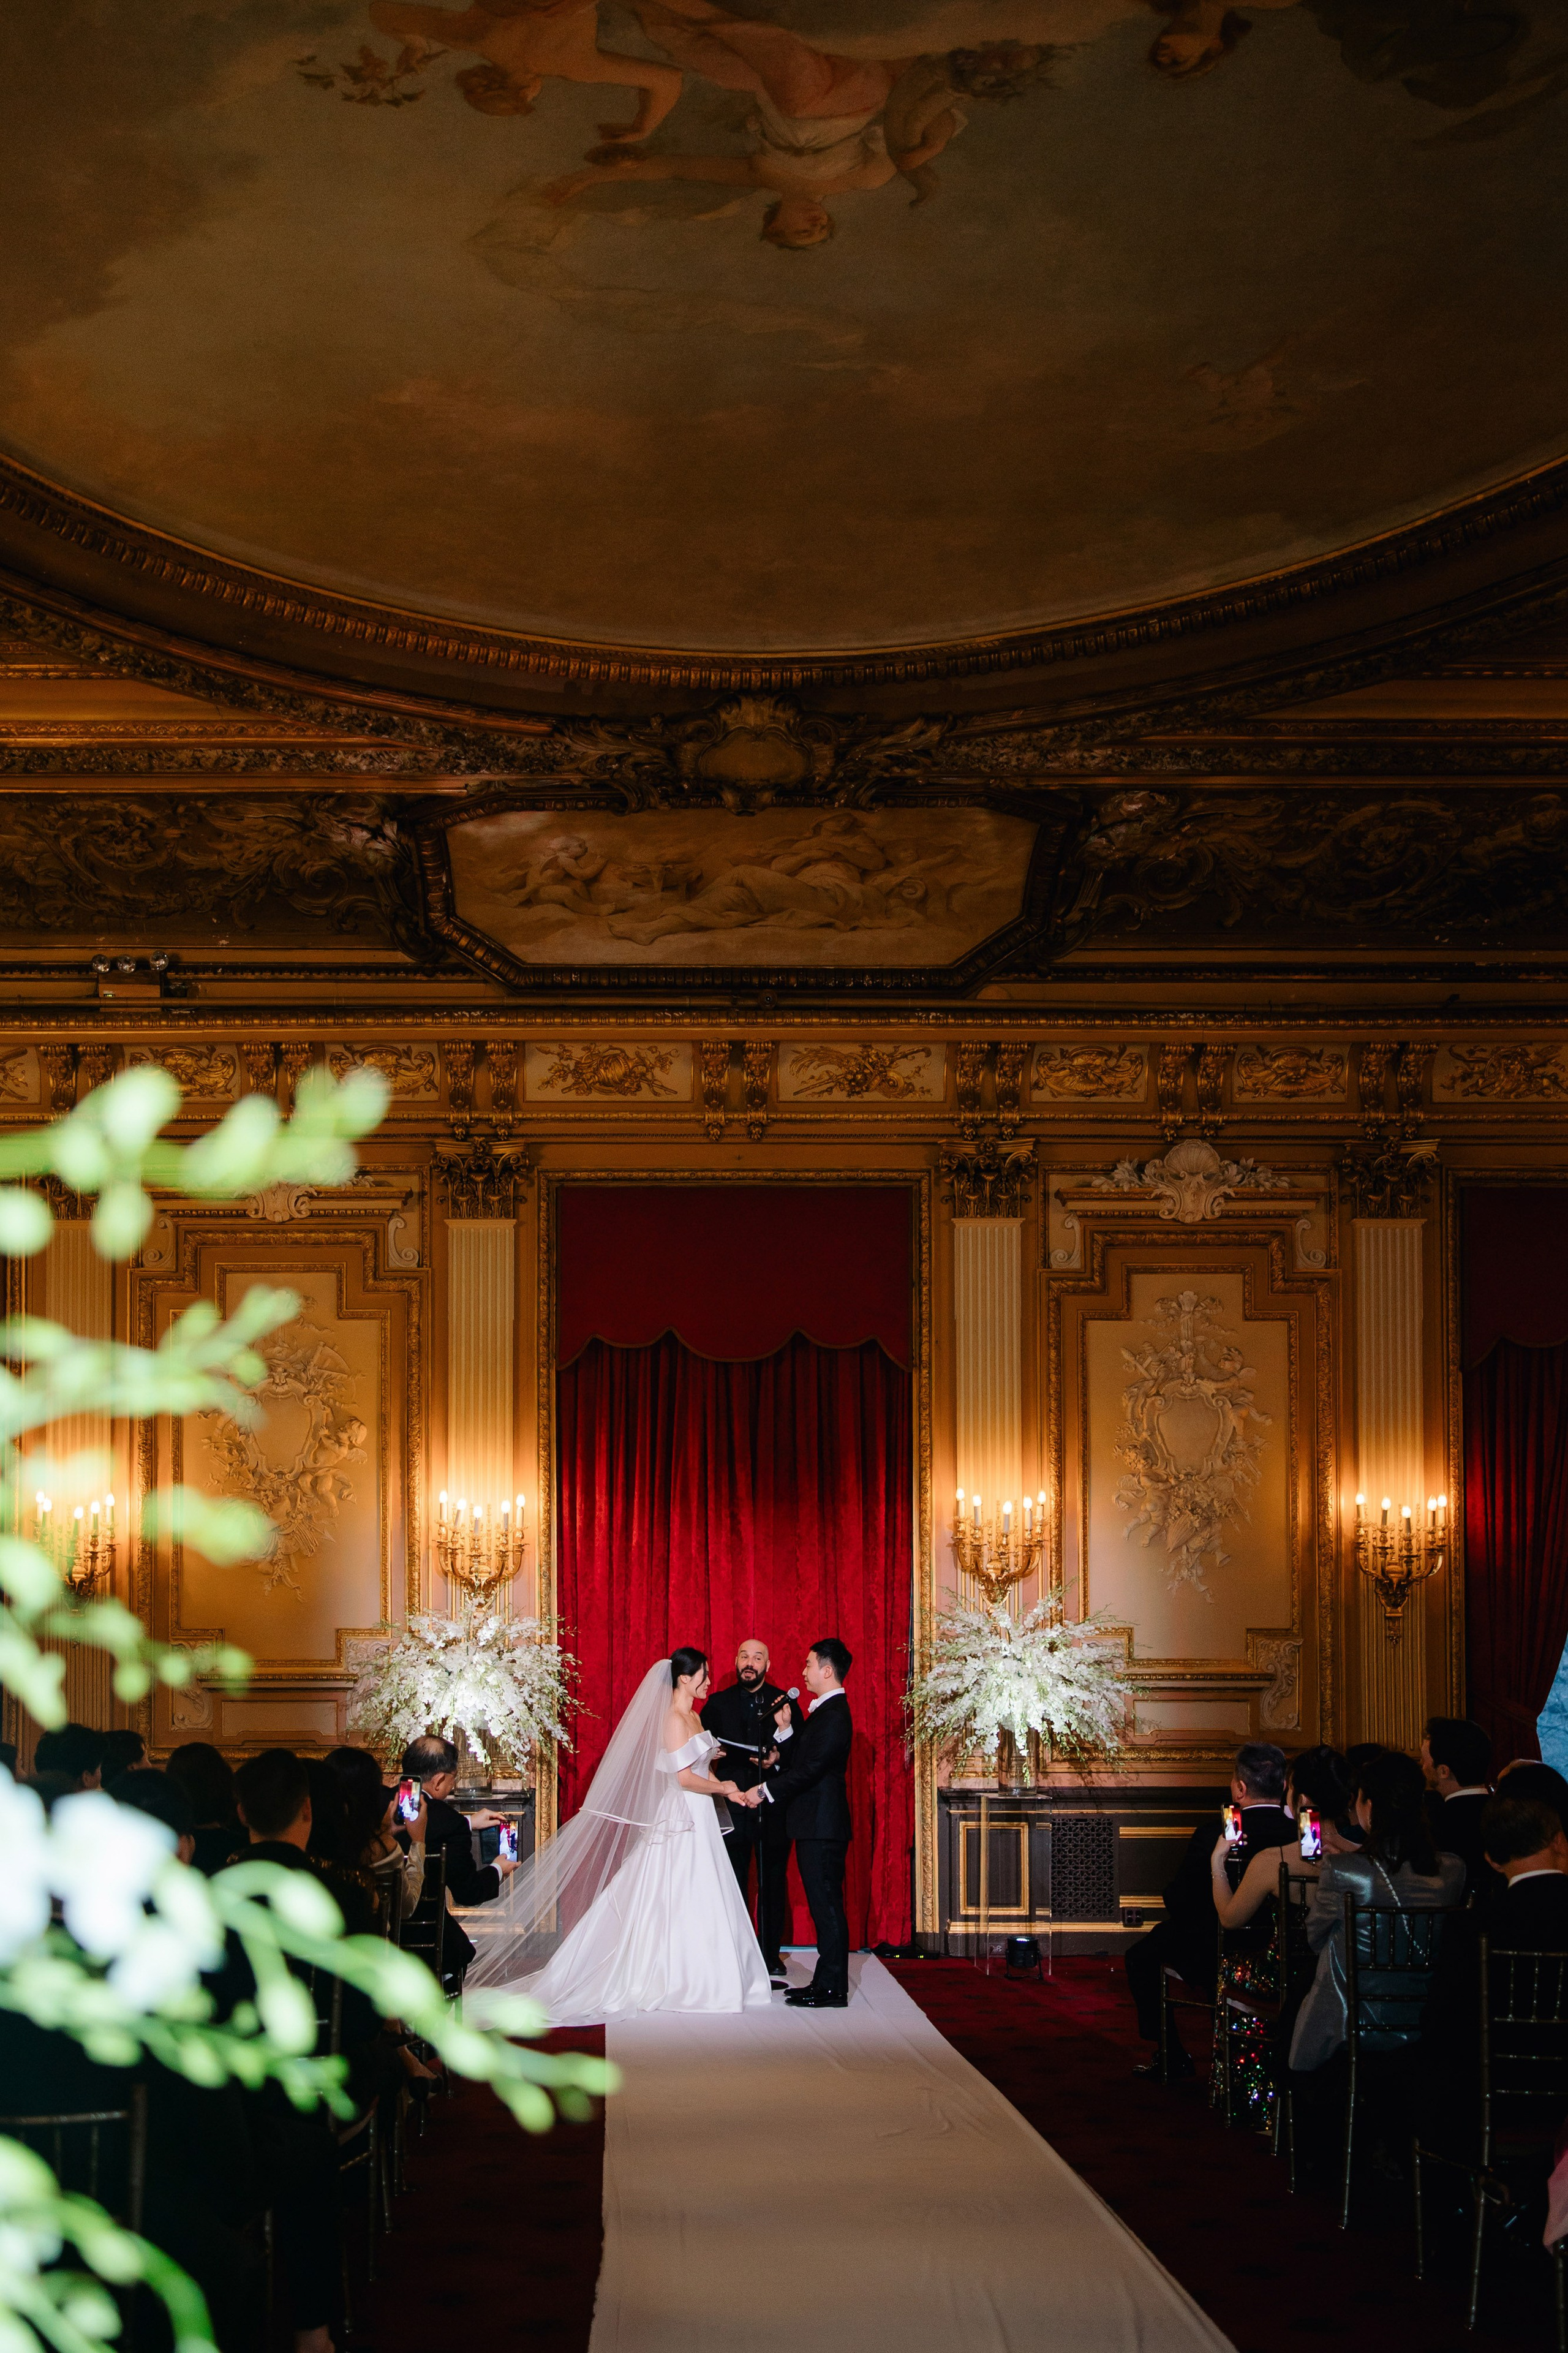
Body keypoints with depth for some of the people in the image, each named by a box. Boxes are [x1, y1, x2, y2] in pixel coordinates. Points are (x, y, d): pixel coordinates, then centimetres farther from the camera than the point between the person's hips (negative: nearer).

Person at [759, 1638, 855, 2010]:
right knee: (823, 1905, 12)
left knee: (826, 1904, -6)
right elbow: (801, 1760, 18)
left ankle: (832, 1989, -3)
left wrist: (767, 1791, -17)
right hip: (815, 1823, 10)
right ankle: (826, 1982, 17)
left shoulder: (834, 1714, -15)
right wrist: (786, 1729, 6)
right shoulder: (825, 1710, 17)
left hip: (822, 1825, -10)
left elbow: (811, 1768, -21)